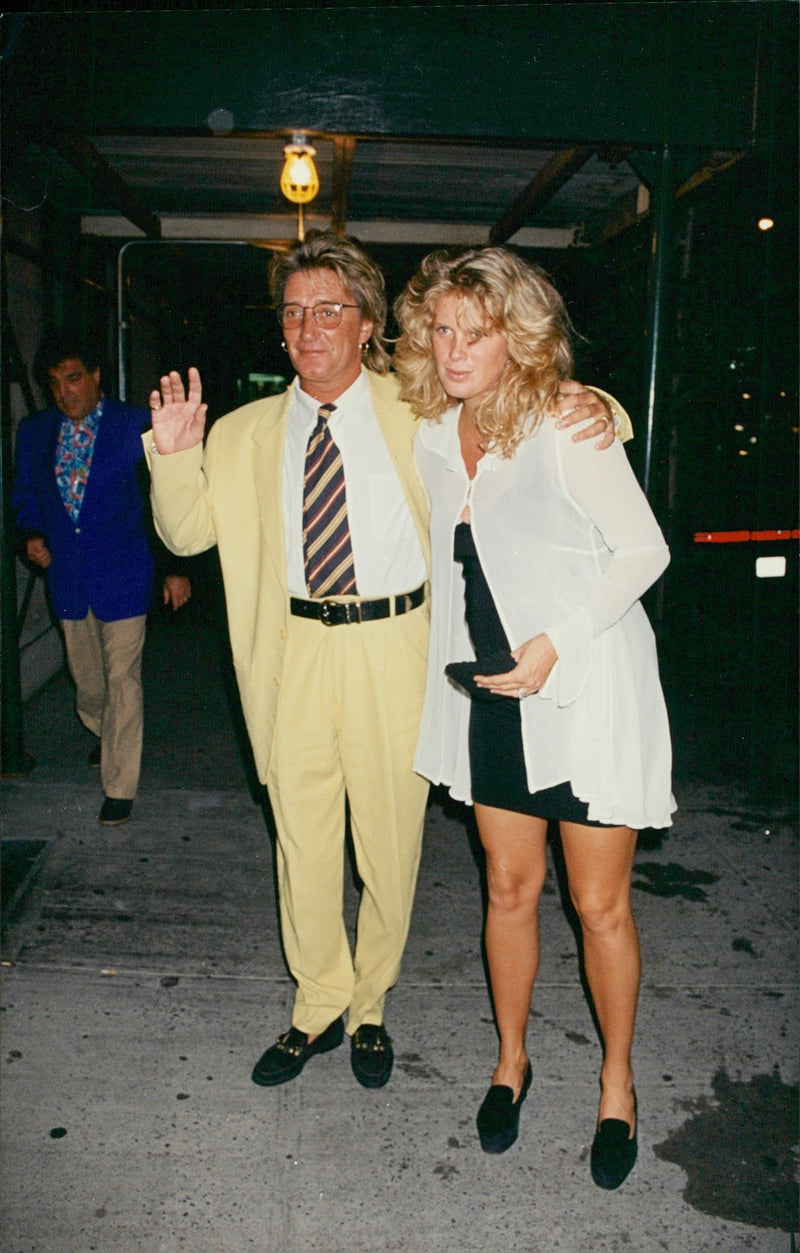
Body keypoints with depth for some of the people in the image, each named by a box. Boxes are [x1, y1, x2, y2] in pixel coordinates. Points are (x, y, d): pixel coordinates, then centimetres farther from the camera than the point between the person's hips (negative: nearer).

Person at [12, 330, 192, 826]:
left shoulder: (134, 426, -6)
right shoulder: (34, 431, 6)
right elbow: (25, 497, 17)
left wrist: (178, 567, -6)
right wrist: (31, 535, -4)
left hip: (122, 575, -4)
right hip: (67, 577, 4)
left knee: (122, 679, -2)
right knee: (87, 681, 16)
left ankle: (120, 785, 11)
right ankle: (105, 734, 47)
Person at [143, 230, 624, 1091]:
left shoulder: (419, 413, 0)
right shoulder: (246, 434, 7)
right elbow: (188, 532, 10)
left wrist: (590, 409, -15)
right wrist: (174, 454, -7)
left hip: (392, 648, -2)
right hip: (294, 649, 2)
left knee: (389, 840, 10)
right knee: (301, 836, 12)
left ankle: (369, 1006, 34)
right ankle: (317, 1008, 34)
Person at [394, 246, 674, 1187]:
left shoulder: (567, 428, -14)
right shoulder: (431, 437, 4)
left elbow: (645, 549, -13)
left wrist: (555, 642, -18)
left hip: (587, 691, -4)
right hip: (490, 695, 5)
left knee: (600, 904, 7)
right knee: (509, 889, 15)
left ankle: (617, 1082, 30)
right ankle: (511, 1058, 37)